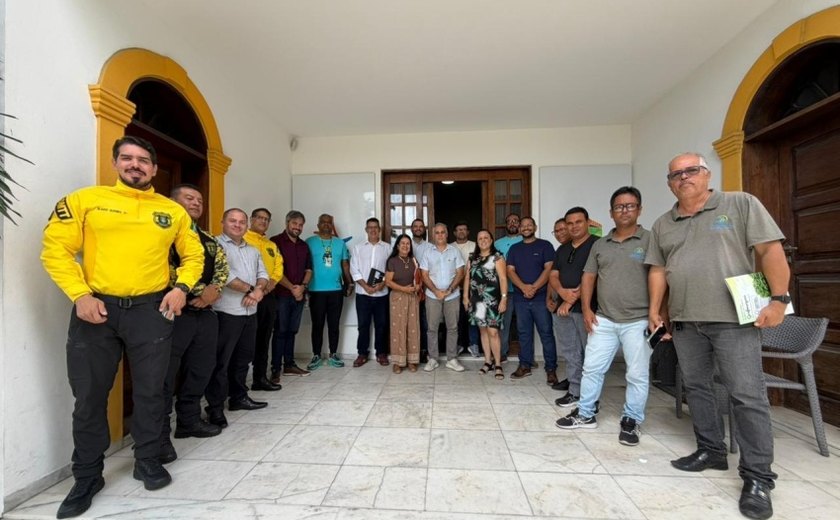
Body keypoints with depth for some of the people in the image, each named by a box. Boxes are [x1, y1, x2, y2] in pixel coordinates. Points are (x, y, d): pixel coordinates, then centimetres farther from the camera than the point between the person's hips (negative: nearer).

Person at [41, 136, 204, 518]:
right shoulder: (85, 200, 3)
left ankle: (147, 461, 30)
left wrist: (182, 288, -4)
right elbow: (55, 249, -1)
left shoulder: (173, 211, 7)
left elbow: (193, 255, 12)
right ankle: (87, 476, 29)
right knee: (90, 396, 10)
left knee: (149, 391, 10)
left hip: (151, 310, 1)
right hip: (96, 309, 0)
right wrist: (80, 295, -12)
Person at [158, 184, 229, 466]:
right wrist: (197, 293, -14)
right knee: (165, 375, -1)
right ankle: (160, 435, 10)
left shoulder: (209, 240, 18)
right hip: (174, 311, -7)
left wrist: (214, 289, -9)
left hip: (206, 313, 7)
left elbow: (222, 266, 11)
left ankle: (189, 421, 29)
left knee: (201, 370, 14)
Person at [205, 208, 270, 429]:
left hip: (250, 313, 7)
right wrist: (250, 289, -11)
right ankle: (215, 407, 9)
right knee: (221, 361, -1)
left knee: (243, 359, 16)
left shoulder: (253, 251, 18)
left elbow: (263, 274, 11)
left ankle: (239, 397, 29)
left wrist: (259, 290, -11)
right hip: (226, 312, -7)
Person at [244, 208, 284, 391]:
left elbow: (279, 267, 14)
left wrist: (272, 281, -6)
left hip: (269, 295, 7)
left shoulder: (272, 245, 21)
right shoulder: (243, 240, -1)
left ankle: (261, 377, 19)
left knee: (263, 339, 11)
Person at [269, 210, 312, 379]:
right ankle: (276, 368, 5)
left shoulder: (304, 246, 14)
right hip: (282, 294, -5)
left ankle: (289, 365, 20)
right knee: (280, 331, -2)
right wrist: (291, 287, -13)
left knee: (292, 331, 11)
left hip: (299, 295, 5)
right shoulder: (276, 242, -3)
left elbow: (308, 270, 14)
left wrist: (303, 286, -5)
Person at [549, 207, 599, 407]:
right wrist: (563, 292, -10)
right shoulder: (562, 249, 17)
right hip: (563, 308, 7)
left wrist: (571, 300, -14)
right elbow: (553, 276, 12)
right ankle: (574, 391, 20)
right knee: (570, 353, 11)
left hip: (586, 308, -6)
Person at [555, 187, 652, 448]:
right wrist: (586, 309, 3)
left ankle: (631, 421, 24)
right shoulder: (599, 245, 10)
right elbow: (588, 277, 11)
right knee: (592, 368, 9)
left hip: (638, 321, -4)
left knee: (637, 375, 7)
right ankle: (585, 414, 24)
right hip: (604, 320, 4)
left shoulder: (650, 240, -3)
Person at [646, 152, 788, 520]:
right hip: (684, 322, 5)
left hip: (734, 319, -4)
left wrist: (778, 299, -13)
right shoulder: (662, 225, 13)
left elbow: (771, 250, -5)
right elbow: (658, 270, 13)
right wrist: (654, 310, 6)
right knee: (696, 388, 12)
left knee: (747, 396, -3)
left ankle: (758, 478, 8)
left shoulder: (741, 204, 1)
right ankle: (710, 451, 28)